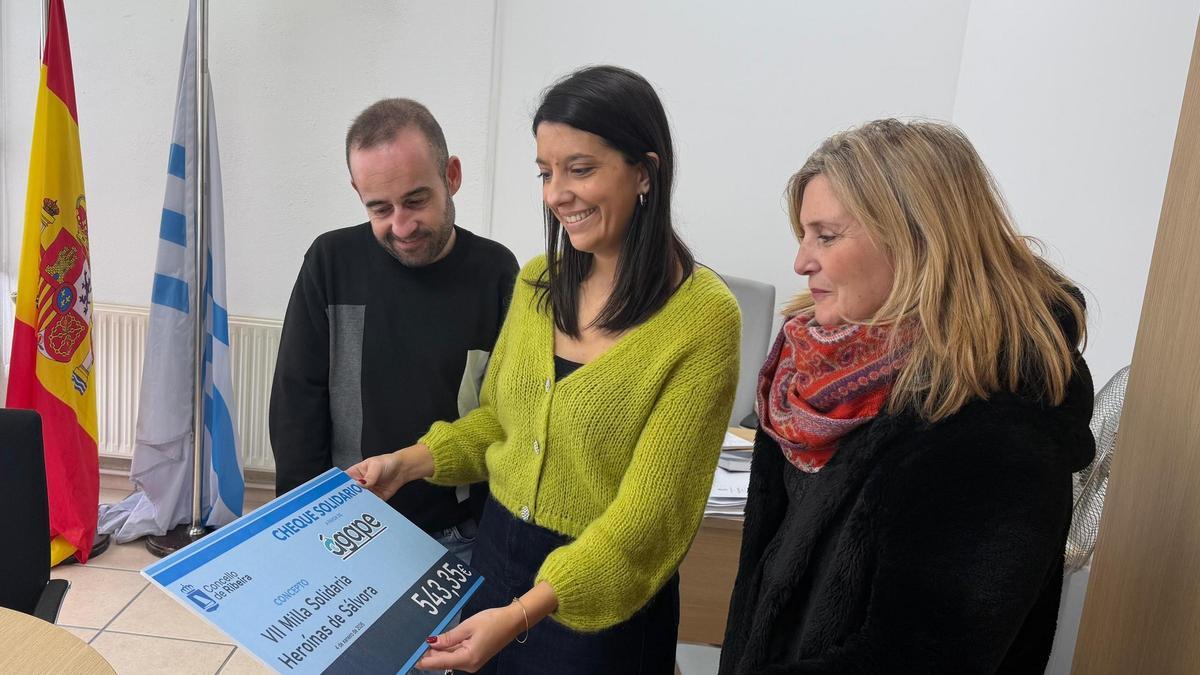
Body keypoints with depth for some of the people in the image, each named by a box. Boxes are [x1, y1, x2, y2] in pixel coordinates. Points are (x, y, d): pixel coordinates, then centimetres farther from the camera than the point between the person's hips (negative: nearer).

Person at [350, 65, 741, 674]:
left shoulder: (702, 315, -19)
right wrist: (410, 462, -3)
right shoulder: (537, 281, -1)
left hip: (603, 598, -5)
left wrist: (522, 613, -29)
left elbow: (649, 509, -21)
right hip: (495, 553, 5)